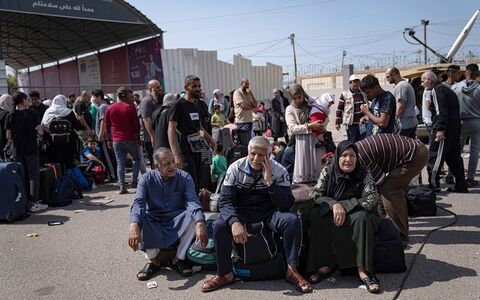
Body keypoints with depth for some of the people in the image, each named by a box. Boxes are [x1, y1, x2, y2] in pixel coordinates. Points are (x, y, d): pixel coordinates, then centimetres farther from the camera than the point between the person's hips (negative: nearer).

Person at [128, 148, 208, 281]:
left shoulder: (184, 177, -10)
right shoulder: (147, 179, -9)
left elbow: (192, 201, -25)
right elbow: (138, 202, -24)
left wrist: (200, 224, -45)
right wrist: (134, 226, -45)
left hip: (177, 221, 0)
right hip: (153, 222, 0)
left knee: (193, 216, -30)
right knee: (139, 218, -31)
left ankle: (178, 259, -13)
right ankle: (153, 260, -13)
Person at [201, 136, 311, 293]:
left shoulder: (279, 171, -11)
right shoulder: (235, 168, -10)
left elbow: (286, 205, -17)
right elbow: (225, 200, -14)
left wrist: (270, 181, -30)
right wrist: (234, 222, -34)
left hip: (269, 212, 0)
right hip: (241, 212, 0)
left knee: (292, 221, -28)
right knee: (219, 225, -27)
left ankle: (292, 270, -10)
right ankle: (225, 274, -6)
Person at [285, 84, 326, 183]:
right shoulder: (290, 109, 3)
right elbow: (292, 129, -9)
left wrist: (322, 126, -1)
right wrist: (310, 126, -18)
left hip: (316, 140, 3)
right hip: (301, 141, -3)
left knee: (318, 167, 2)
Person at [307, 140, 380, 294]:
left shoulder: (364, 174, -9)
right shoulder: (327, 171, -3)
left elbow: (370, 201, -18)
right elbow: (317, 195, -7)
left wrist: (343, 206, -23)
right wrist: (334, 204, -26)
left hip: (355, 215, -2)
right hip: (330, 215, 2)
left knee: (362, 217, -34)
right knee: (315, 215, -26)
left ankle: (363, 270, -31)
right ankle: (325, 264, -21)